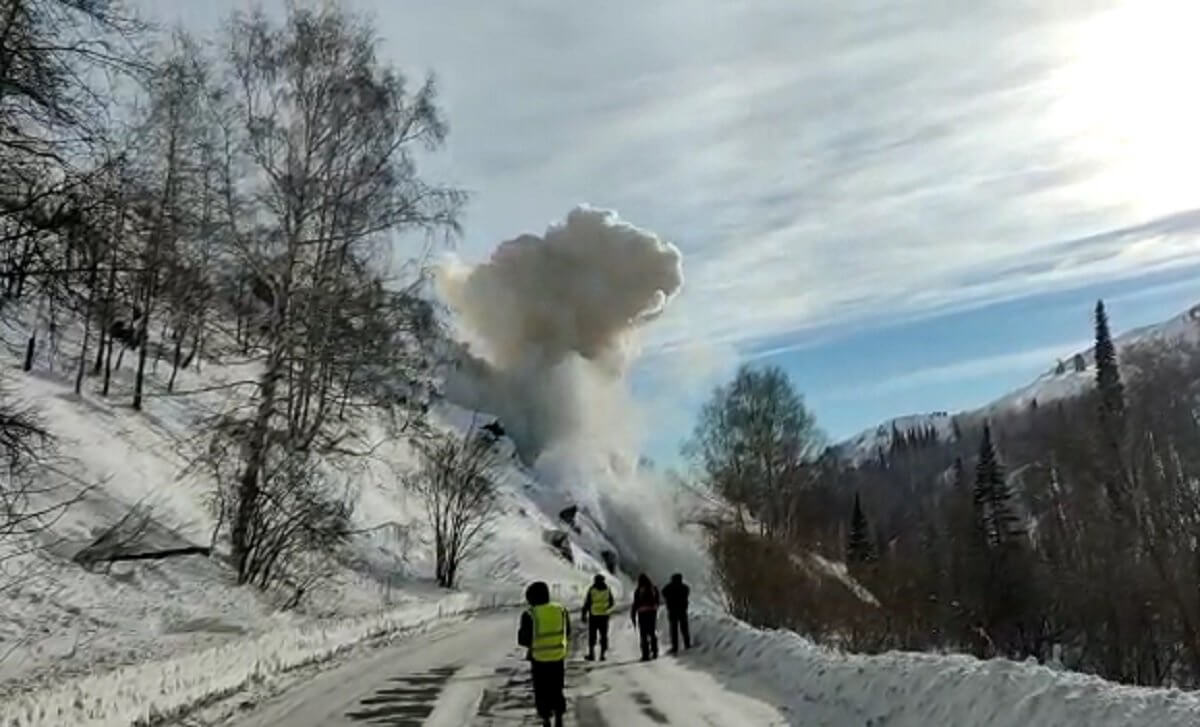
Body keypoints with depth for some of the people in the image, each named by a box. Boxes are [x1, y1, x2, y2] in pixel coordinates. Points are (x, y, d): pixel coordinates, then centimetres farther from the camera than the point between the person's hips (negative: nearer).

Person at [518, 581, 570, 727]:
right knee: (557, 690, 20)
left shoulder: (530, 615, -16)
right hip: (558, 657, 3)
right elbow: (567, 635, 6)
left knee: (542, 692, 12)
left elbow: (523, 640, -11)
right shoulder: (562, 611, -3)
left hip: (539, 659, -3)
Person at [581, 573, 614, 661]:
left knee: (592, 636, 7)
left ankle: (591, 654, 5)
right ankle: (602, 654, 4)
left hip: (593, 616, -2)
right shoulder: (607, 590, 2)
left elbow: (586, 603, -6)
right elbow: (611, 603, 10)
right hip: (604, 616, 2)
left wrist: (584, 615, 2)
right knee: (603, 636, 8)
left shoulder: (591, 590, -7)